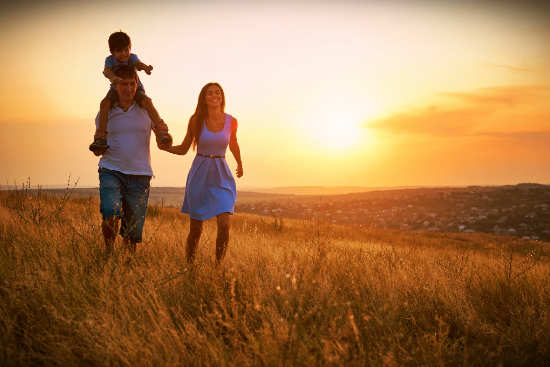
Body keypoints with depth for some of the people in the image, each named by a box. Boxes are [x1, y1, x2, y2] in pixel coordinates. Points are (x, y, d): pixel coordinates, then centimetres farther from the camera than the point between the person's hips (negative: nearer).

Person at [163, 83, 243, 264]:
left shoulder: (231, 121, 0)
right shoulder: (196, 120, -2)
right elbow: (183, 149, 7)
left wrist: (240, 164, 37)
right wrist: (164, 146, -12)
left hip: (221, 176, 1)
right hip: (199, 176, -1)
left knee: (224, 225, -15)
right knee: (196, 229, 3)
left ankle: (218, 265, -1)